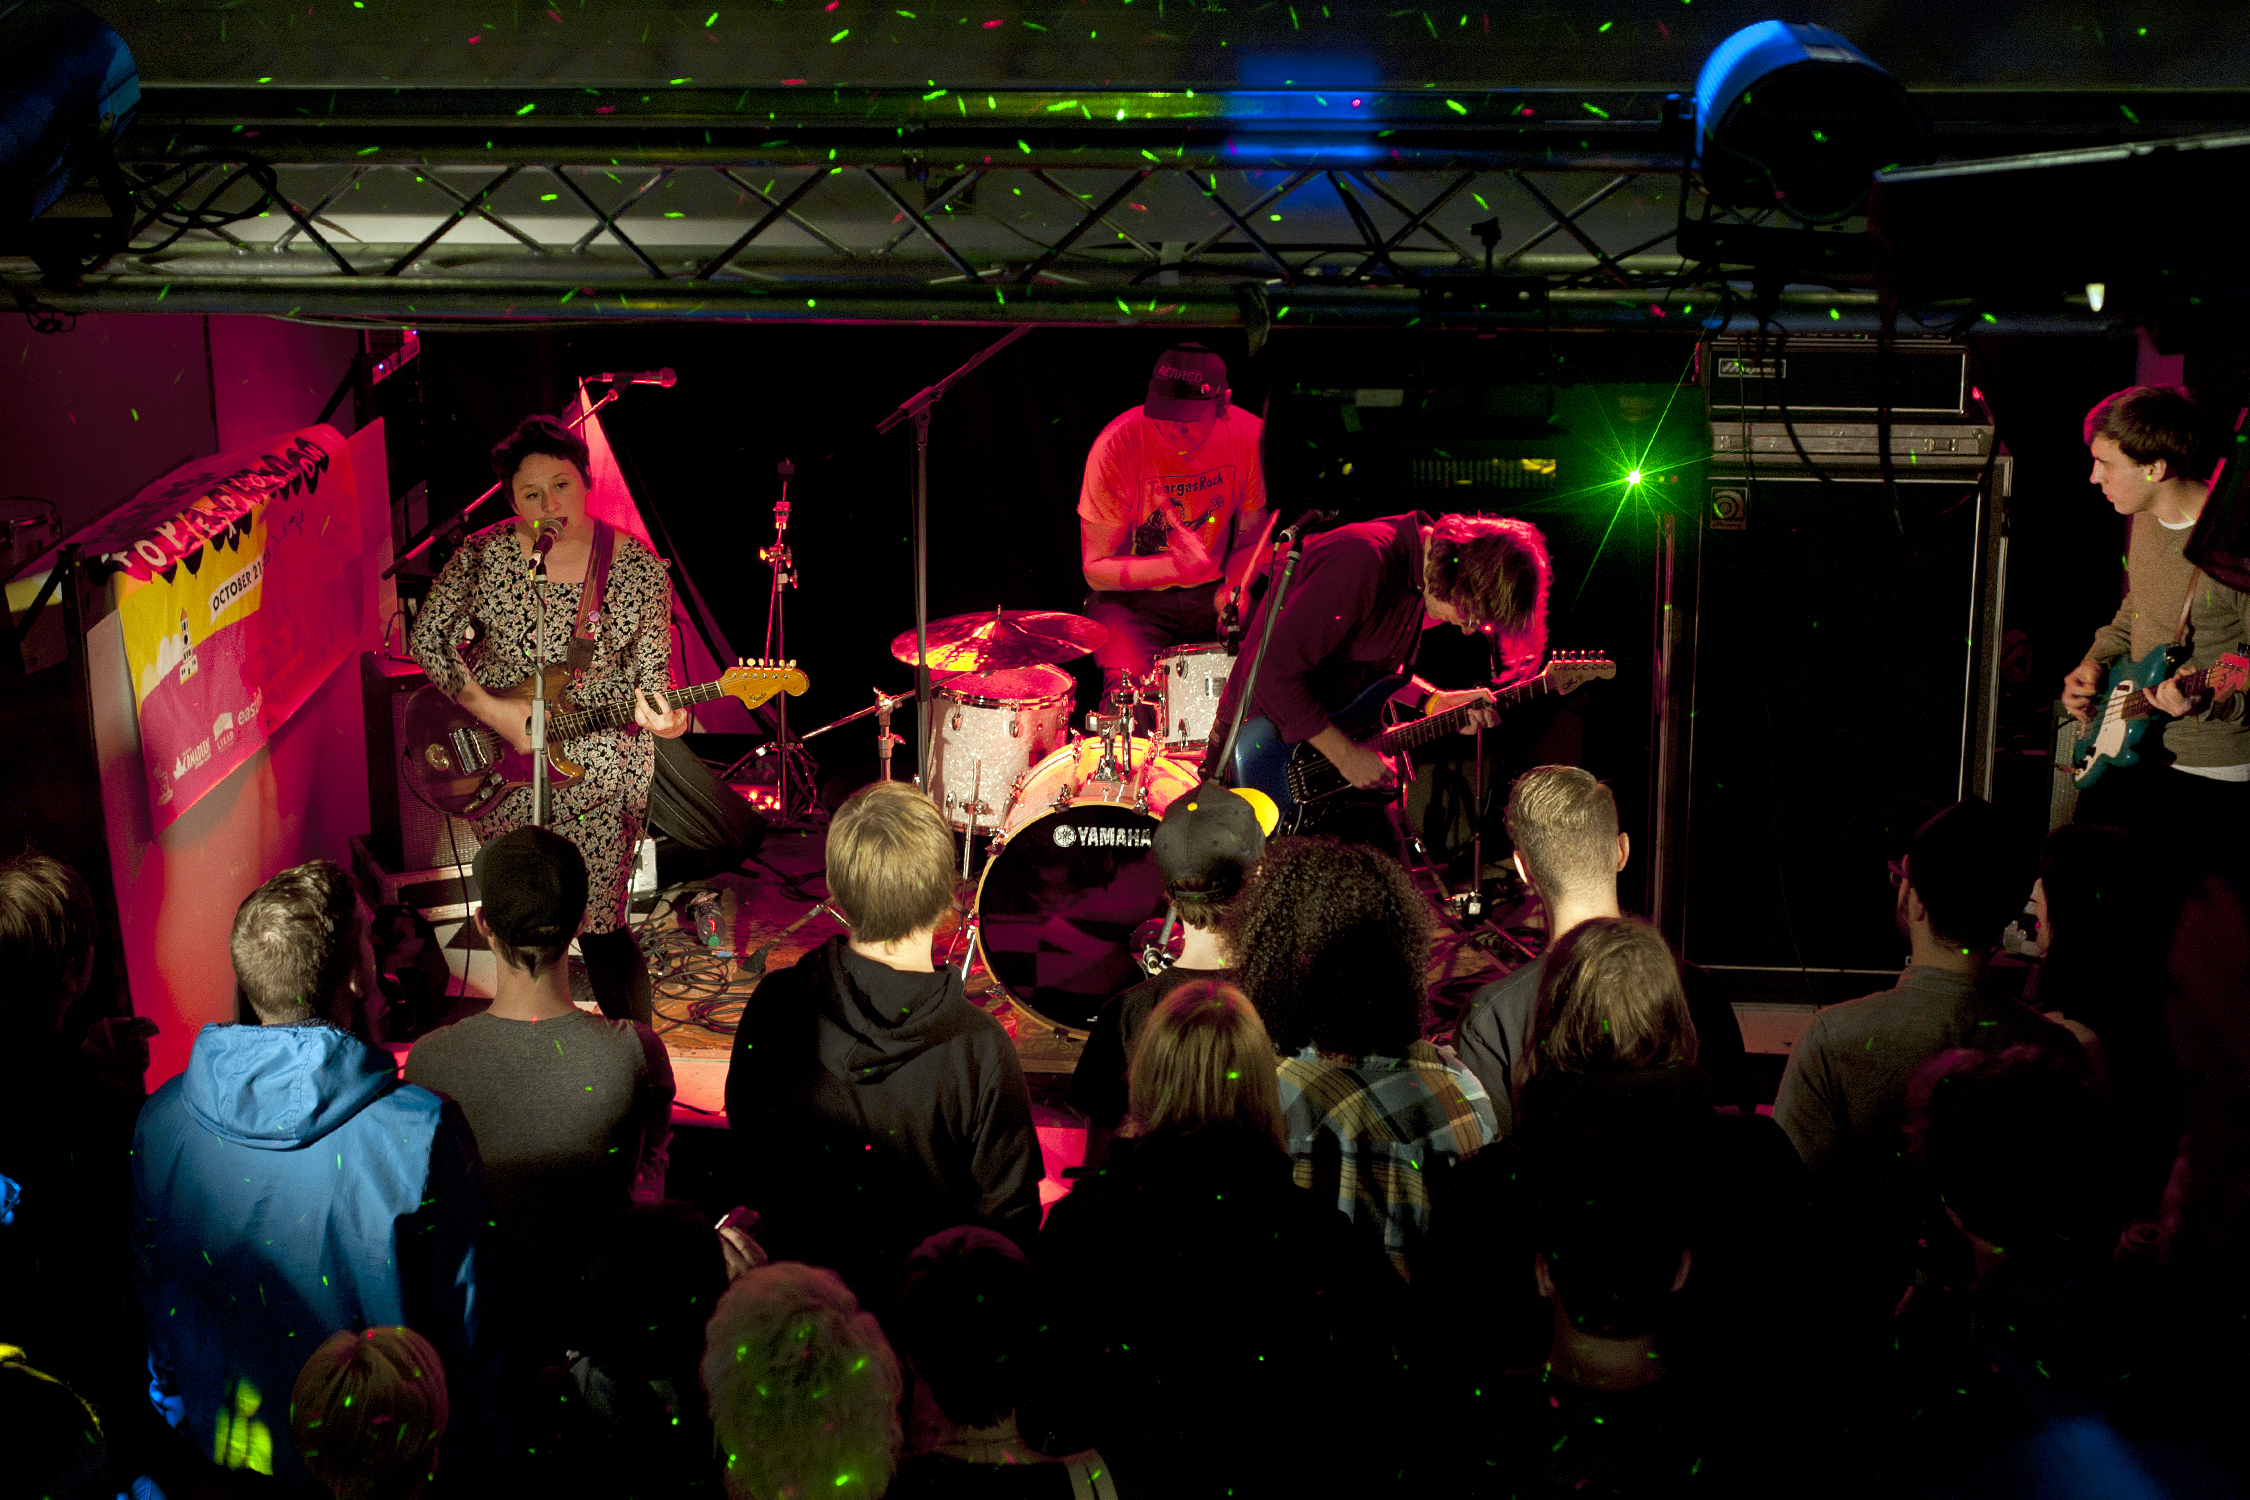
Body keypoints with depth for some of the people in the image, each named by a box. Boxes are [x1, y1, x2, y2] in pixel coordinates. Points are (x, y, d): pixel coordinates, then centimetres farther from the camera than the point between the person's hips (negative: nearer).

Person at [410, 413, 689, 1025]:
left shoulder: (638, 568, -6)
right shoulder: (483, 555, -6)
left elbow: (649, 671, -3)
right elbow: (429, 637, -2)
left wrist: (652, 711, -26)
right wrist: (490, 709, -13)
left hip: (598, 769, -1)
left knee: (599, 925, -5)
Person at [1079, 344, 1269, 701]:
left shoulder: (1249, 434, -10)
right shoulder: (1117, 447, -20)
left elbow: (1251, 539, 3)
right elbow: (1096, 568, -15)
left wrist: (1233, 586, -19)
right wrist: (1178, 567, -31)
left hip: (1210, 594, 3)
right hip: (1132, 598, -3)